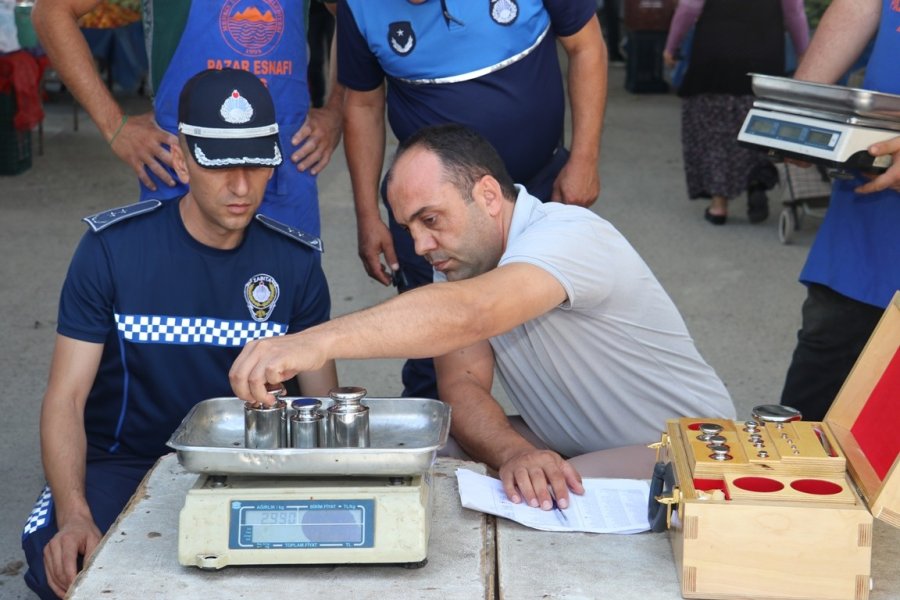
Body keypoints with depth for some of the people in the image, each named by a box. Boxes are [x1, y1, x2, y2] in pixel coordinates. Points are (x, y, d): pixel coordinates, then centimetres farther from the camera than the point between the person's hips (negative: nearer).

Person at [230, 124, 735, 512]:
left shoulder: (569, 235, -26)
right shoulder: (456, 259, 0)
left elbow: (469, 314, -45)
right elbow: (462, 385, -11)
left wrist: (318, 342, -56)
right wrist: (516, 452, -34)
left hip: (688, 452, -6)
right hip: (569, 461, 7)